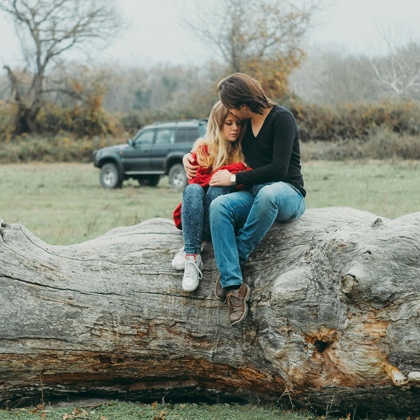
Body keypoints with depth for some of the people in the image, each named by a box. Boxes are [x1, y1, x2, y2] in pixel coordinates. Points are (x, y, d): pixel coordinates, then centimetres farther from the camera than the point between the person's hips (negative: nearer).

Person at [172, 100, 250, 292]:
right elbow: (197, 180, -10)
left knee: (217, 189, -30)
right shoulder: (203, 148, 4)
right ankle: (192, 256, -44)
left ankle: (192, 248, -37)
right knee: (193, 190, -32)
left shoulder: (244, 150, 9)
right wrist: (236, 170, -17)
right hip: (194, 215, 0)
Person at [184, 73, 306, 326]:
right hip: (255, 194, 6)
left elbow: (278, 168, -17)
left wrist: (235, 179, -12)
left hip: (288, 193, -6)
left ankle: (237, 257, -25)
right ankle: (234, 286, -36)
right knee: (219, 206, -27)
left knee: (267, 194, -43)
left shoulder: (281, 118, -8)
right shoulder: (244, 124, 14)